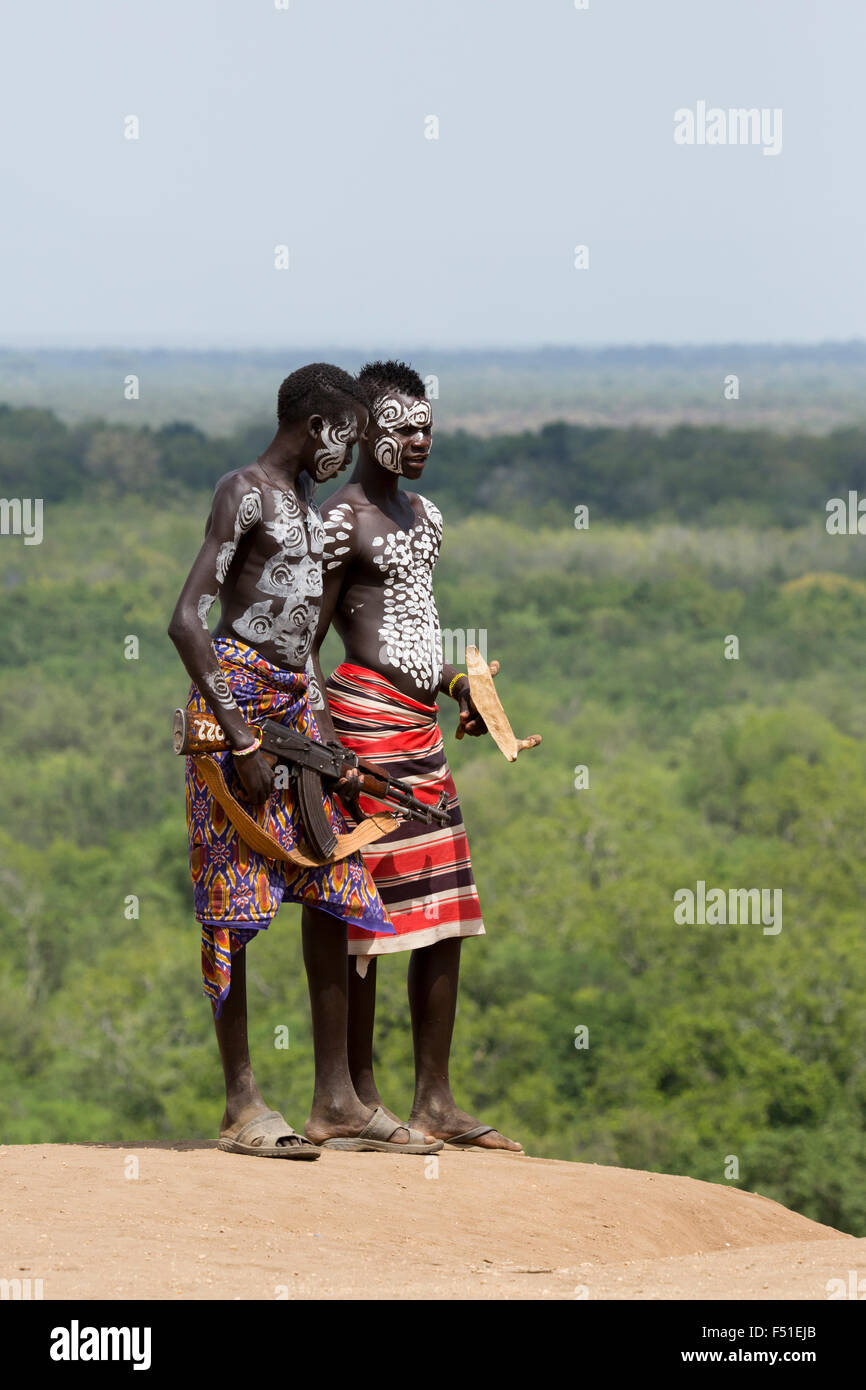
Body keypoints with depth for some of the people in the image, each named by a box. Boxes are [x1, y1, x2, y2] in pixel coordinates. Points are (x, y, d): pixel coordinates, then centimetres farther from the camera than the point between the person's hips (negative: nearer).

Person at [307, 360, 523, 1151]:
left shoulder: (423, 516, 18)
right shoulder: (343, 521, -8)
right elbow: (306, 643, -10)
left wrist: (455, 684, 16)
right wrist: (321, 742, -19)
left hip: (421, 726, 9)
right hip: (366, 720, -9)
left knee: (446, 918, 7)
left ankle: (435, 1100, 11)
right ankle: (361, 1097, 0)